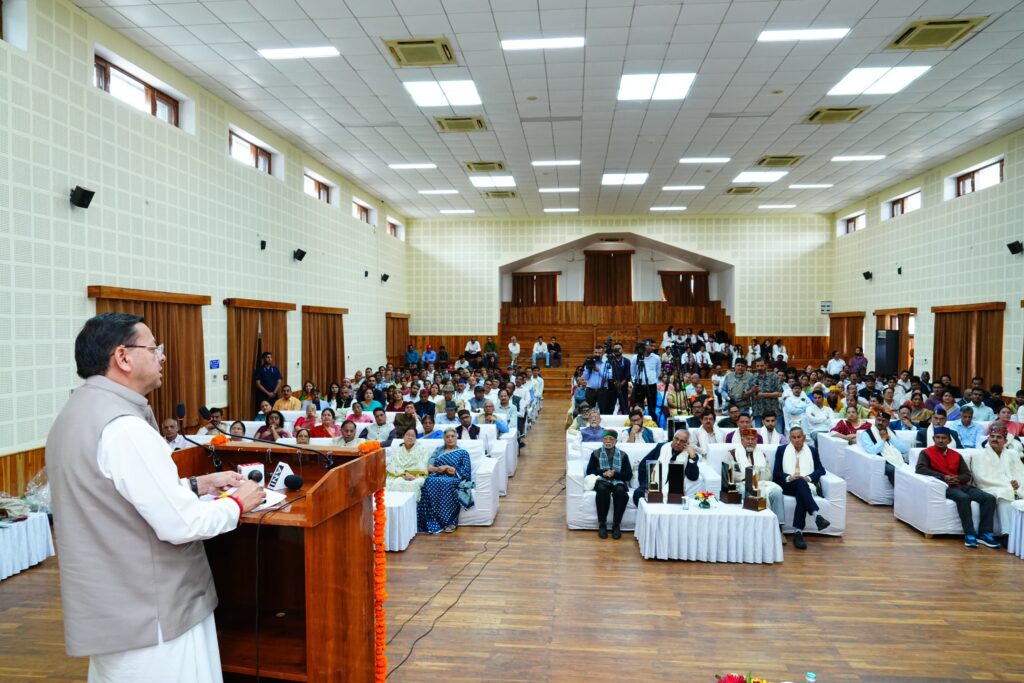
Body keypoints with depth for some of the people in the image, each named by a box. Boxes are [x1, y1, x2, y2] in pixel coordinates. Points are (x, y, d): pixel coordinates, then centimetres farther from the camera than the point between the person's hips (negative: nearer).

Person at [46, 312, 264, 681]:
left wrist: (199, 484, 7)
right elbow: (180, 525, -26)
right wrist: (238, 503, -10)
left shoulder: (78, 413, 6)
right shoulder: (123, 427, -25)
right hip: (147, 615, -10)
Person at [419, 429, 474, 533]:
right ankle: (432, 523, -35)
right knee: (430, 482, -35)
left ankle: (449, 522, -35)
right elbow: (429, 467, 10)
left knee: (446, 484, -39)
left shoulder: (463, 453, 18)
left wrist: (456, 471, -11)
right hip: (438, 478, 2)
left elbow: (467, 472, 6)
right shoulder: (438, 450, 25)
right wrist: (440, 468, -8)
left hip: (454, 479, -2)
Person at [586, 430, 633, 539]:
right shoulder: (596, 453, 13)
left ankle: (616, 525, -26)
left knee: (620, 491, -36)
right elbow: (589, 471, 8)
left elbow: (629, 475, 6)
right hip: (602, 480, 0)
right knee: (602, 490, -37)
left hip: (618, 481, 1)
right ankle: (602, 524, -27)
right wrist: (603, 473, -10)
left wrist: (614, 474, -12)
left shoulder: (623, 455, 13)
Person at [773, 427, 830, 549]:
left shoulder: (812, 450, 19)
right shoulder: (782, 450, 14)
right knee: (800, 483, -37)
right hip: (788, 485, -1)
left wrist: (808, 477, -11)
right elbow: (777, 472, 6)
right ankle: (817, 516, -51)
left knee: (801, 495, -36)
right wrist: (789, 477, -14)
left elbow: (820, 470, 8)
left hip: (806, 485, 1)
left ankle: (798, 533, -42)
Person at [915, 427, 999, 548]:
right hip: (945, 486, -6)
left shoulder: (956, 455, 21)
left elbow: (967, 474, 15)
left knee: (989, 498, -16)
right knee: (964, 498, -35)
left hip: (961, 485, 6)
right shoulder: (926, 453, 5)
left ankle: (984, 533, -16)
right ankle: (970, 534, -31)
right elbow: (920, 468, -12)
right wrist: (943, 477, -18)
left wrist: (958, 478, -10)